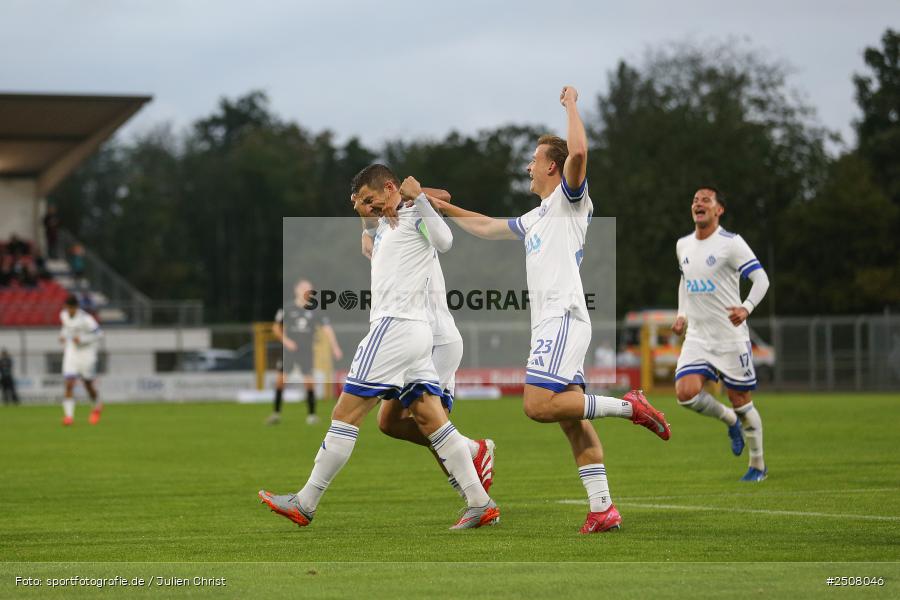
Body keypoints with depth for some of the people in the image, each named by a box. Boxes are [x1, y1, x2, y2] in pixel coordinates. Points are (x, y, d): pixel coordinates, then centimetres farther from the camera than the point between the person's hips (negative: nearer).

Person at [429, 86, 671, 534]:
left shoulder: (569, 199, 0)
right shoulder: (535, 218, 26)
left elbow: (578, 152, -20)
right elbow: (487, 227, 41)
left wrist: (571, 105, -8)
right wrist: (444, 208, 44)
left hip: (563, 318, -9)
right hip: (549, 324, 9)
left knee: (539, 405, -23)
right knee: (571, 421, 2)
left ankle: (627, 406, -13)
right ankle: (603, 509, -2)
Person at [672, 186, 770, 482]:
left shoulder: (731, 243, -11)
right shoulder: (683, 245, 9)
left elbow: (761, 279, -13)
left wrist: (746, 307, -30)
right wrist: (682, 314, 13)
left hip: (731, 337, -5)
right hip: (697, 338, 5)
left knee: (741, 402, 2)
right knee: (686, 393, -17)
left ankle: (758, 465, 21)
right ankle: (730, 420, 13)